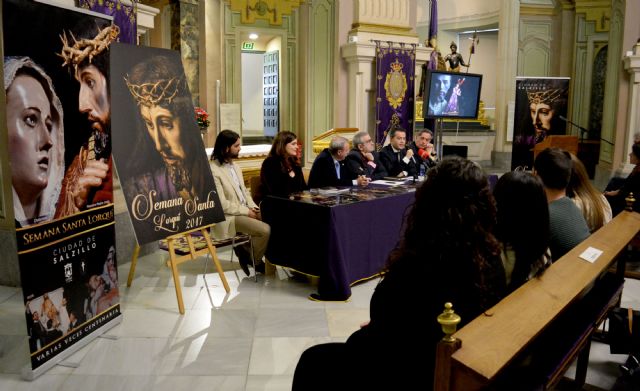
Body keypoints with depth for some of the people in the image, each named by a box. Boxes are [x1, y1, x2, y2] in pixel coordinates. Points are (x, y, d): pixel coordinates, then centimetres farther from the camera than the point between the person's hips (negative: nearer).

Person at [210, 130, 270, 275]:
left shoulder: (235, 166, 13)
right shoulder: (213, 171, -15)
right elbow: (222, 204, -19)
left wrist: (253, 207, 0)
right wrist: (246, 211, -15)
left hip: (245, 210, 8)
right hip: (229, 216, -8)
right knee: (265, 230, -23)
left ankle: (247, 251, 7)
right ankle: (253, 260, 3)